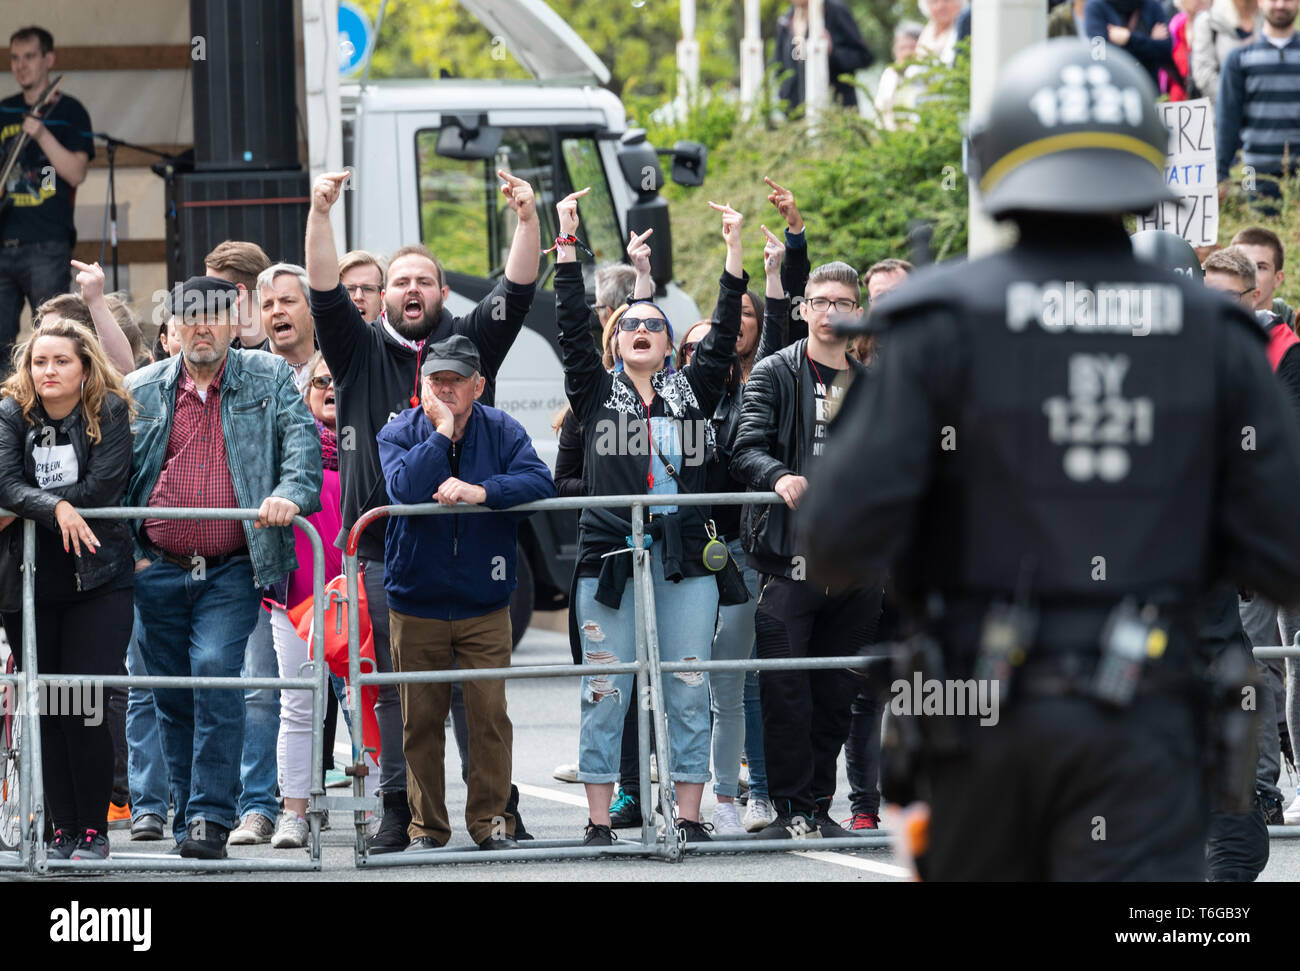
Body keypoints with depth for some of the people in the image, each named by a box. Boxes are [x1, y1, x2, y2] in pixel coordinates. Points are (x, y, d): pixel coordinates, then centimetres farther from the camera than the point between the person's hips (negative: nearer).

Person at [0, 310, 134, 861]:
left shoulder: (110, 413, -2)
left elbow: (102, 488, -13)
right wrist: (55, 507, -28)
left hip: (97, 582, -3)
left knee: (85, 709, -9)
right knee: (45, 709, 3)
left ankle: (94, 830, -1)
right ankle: (64, 829, 10)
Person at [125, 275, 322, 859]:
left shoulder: (268, 379, 7)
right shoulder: (142, 390, 10)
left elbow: (301, 437, -3)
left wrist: (289, 493, -22)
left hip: (231, 572, -3)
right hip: (158, 571, 3)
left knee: (215, 674, -18)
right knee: (171, 696, 6)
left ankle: (211, 818, -17)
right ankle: (186, 813, 16)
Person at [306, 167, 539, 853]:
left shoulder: (469, 342, 10)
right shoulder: (362, 351, 10)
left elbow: (518, 289, 0)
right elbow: (325, 290, -2)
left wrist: (527, 220, -15)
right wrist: (320, 214, -15)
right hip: (385, 546, 0)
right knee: (394, 683, 0)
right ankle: (398, 811, 3)